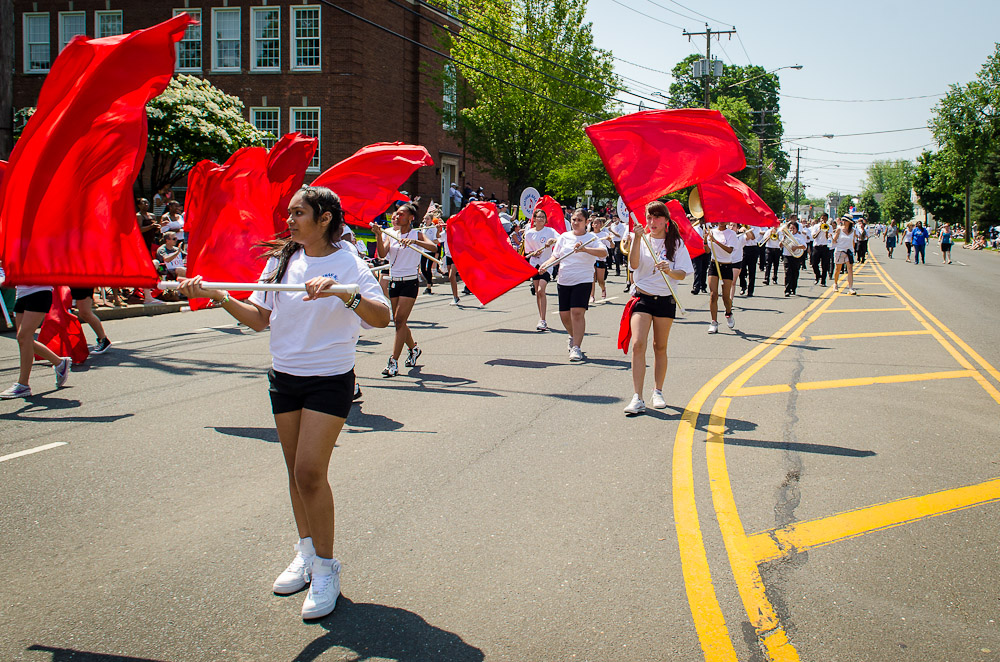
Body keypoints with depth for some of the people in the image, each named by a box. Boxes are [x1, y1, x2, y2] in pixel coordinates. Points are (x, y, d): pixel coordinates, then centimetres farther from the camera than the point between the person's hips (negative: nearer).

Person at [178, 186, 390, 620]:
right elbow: (259, 319, 6)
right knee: (296, 470, 13)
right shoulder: (281, 261, 6)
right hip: (284, 377, 6)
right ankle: (306, 552, 29)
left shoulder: (348, 264, -10)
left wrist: (343, 293, -38)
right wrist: (217, 295, -6)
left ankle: (326, 568, 3)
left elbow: (382, 317, -23)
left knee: (310, 471, -11)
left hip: (330, 380, -5)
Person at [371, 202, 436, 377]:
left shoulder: (416, 234, -3)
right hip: (394, 282, 6)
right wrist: (378, 235, -22)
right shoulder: (391, 235, 8)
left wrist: (414, 241, -34)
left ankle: (393, 362, -12)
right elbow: (382, 254, -8)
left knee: (399, 320, -12)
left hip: (410, 282, -5)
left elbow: (433, 246, -21)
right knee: (398, 322, 12)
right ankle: (414, 349, 37)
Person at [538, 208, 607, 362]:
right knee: (564, 314, 8)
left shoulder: (591, 238, -3)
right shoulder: (564, 237, 11)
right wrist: (545, 264, -4)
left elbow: (604, 252, -20)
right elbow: (556, 256, 16)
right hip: (563, 280, 5)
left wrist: (585, 249, -34)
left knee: (577, 312, -17)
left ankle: (576, 347, -12)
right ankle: (574, 336, 37)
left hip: (582, 280, -5)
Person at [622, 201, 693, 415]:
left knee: (660, 347, 9)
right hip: (642, 297, 0)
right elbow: (634, 264, -13)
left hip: (665, 299, 1)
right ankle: (637, 398, -14)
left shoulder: (676, 243, 3)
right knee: (638, 344, -14)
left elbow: (682, 274, -4)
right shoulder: (642, 240, 4)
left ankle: (658, 392, 24)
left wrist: (669, 271, -25)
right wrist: (638, 239, -22)